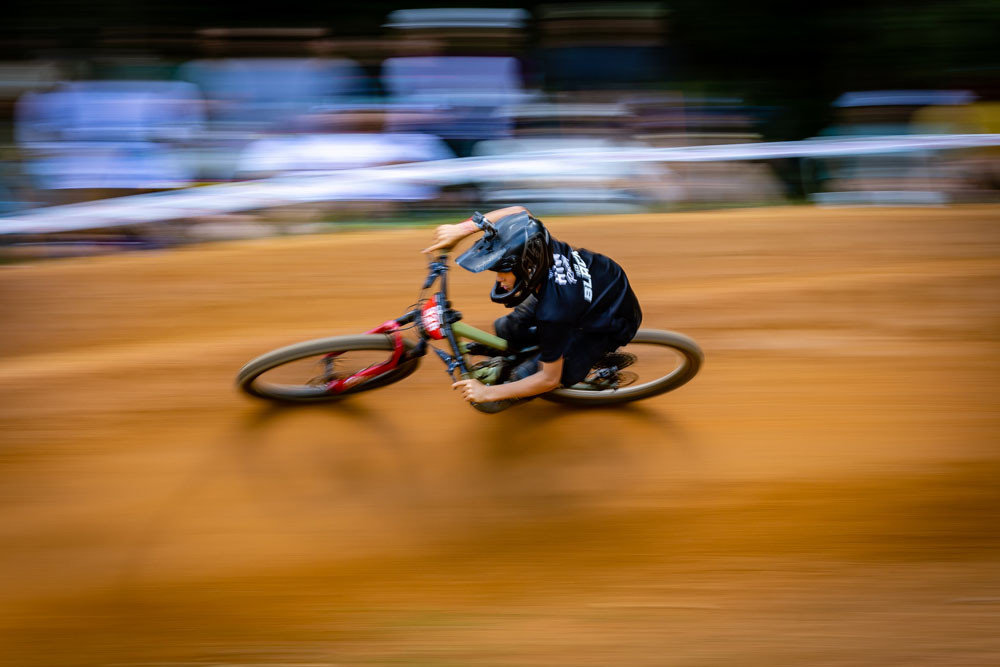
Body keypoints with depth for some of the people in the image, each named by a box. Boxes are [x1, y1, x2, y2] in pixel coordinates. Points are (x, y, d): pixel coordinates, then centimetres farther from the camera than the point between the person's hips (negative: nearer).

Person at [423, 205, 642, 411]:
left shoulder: (553, 312, -41)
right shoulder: (538, 248, -26)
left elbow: (550, 379, -29)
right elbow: (519, 211, -3)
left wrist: (488, 393, -23)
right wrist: (460, 229, -13)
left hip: (610, 325, -7)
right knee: (506, 328, -3)